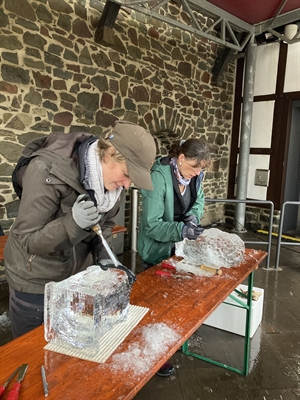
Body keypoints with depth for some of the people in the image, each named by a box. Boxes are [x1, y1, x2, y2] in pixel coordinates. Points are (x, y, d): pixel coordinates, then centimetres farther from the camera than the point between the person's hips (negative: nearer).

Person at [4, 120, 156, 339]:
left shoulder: (111, 178, -10)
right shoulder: (48, 171, -28)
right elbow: (27, 240, -24)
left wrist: (104, 258, -13)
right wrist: (73, 222, -39)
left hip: (79, 277, 5)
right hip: (36, 284, -5)